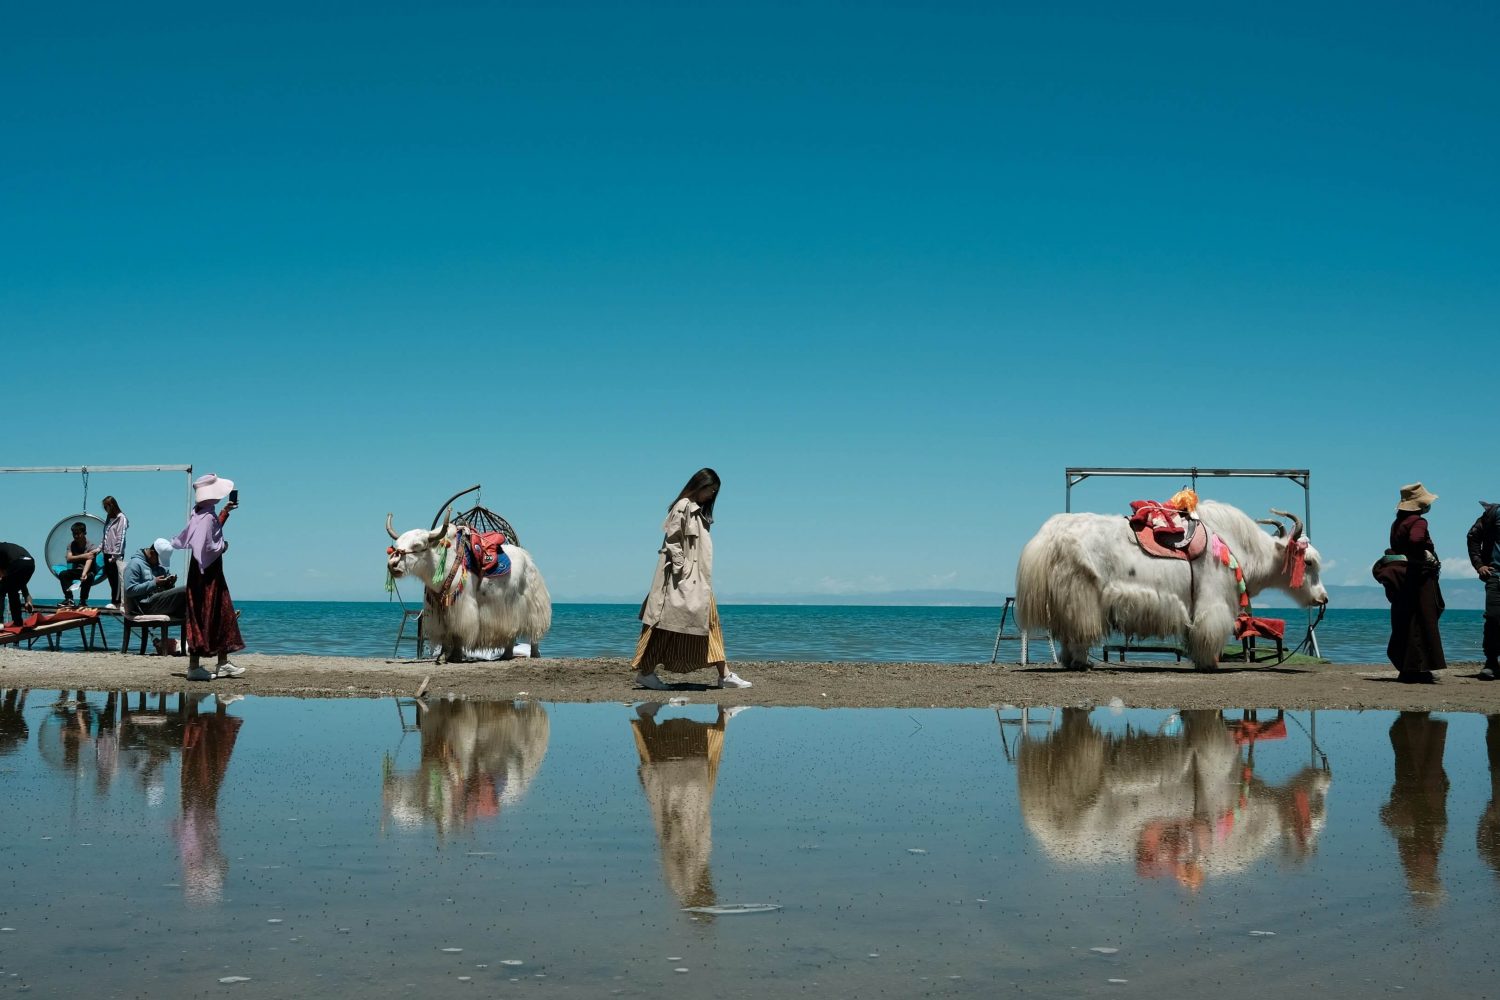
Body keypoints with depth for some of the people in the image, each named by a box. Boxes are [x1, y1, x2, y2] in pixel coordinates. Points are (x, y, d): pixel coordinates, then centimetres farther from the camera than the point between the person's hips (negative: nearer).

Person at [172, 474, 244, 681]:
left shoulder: (205, 514, 9)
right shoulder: (206, 517, -20)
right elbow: (207, 547, -26)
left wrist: (225, 512, 29)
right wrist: (223, 546, -8)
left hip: (211, 572, 10)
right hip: (207, 573, -10)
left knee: (223, 616, 15)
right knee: (203, 618, -5)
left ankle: (223, 664, 22)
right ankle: (194, 666, 0)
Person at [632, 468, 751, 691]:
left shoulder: (700, 510, 16)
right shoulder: (683, 506, -10)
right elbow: (672, 539, -16)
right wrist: (680, 568, -20)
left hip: (698, 579, 10)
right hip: (682, 579, -10)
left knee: (708, 621, 6)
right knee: (668, 622, -5)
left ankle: (724, 675, 6)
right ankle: (645, 671, 2)